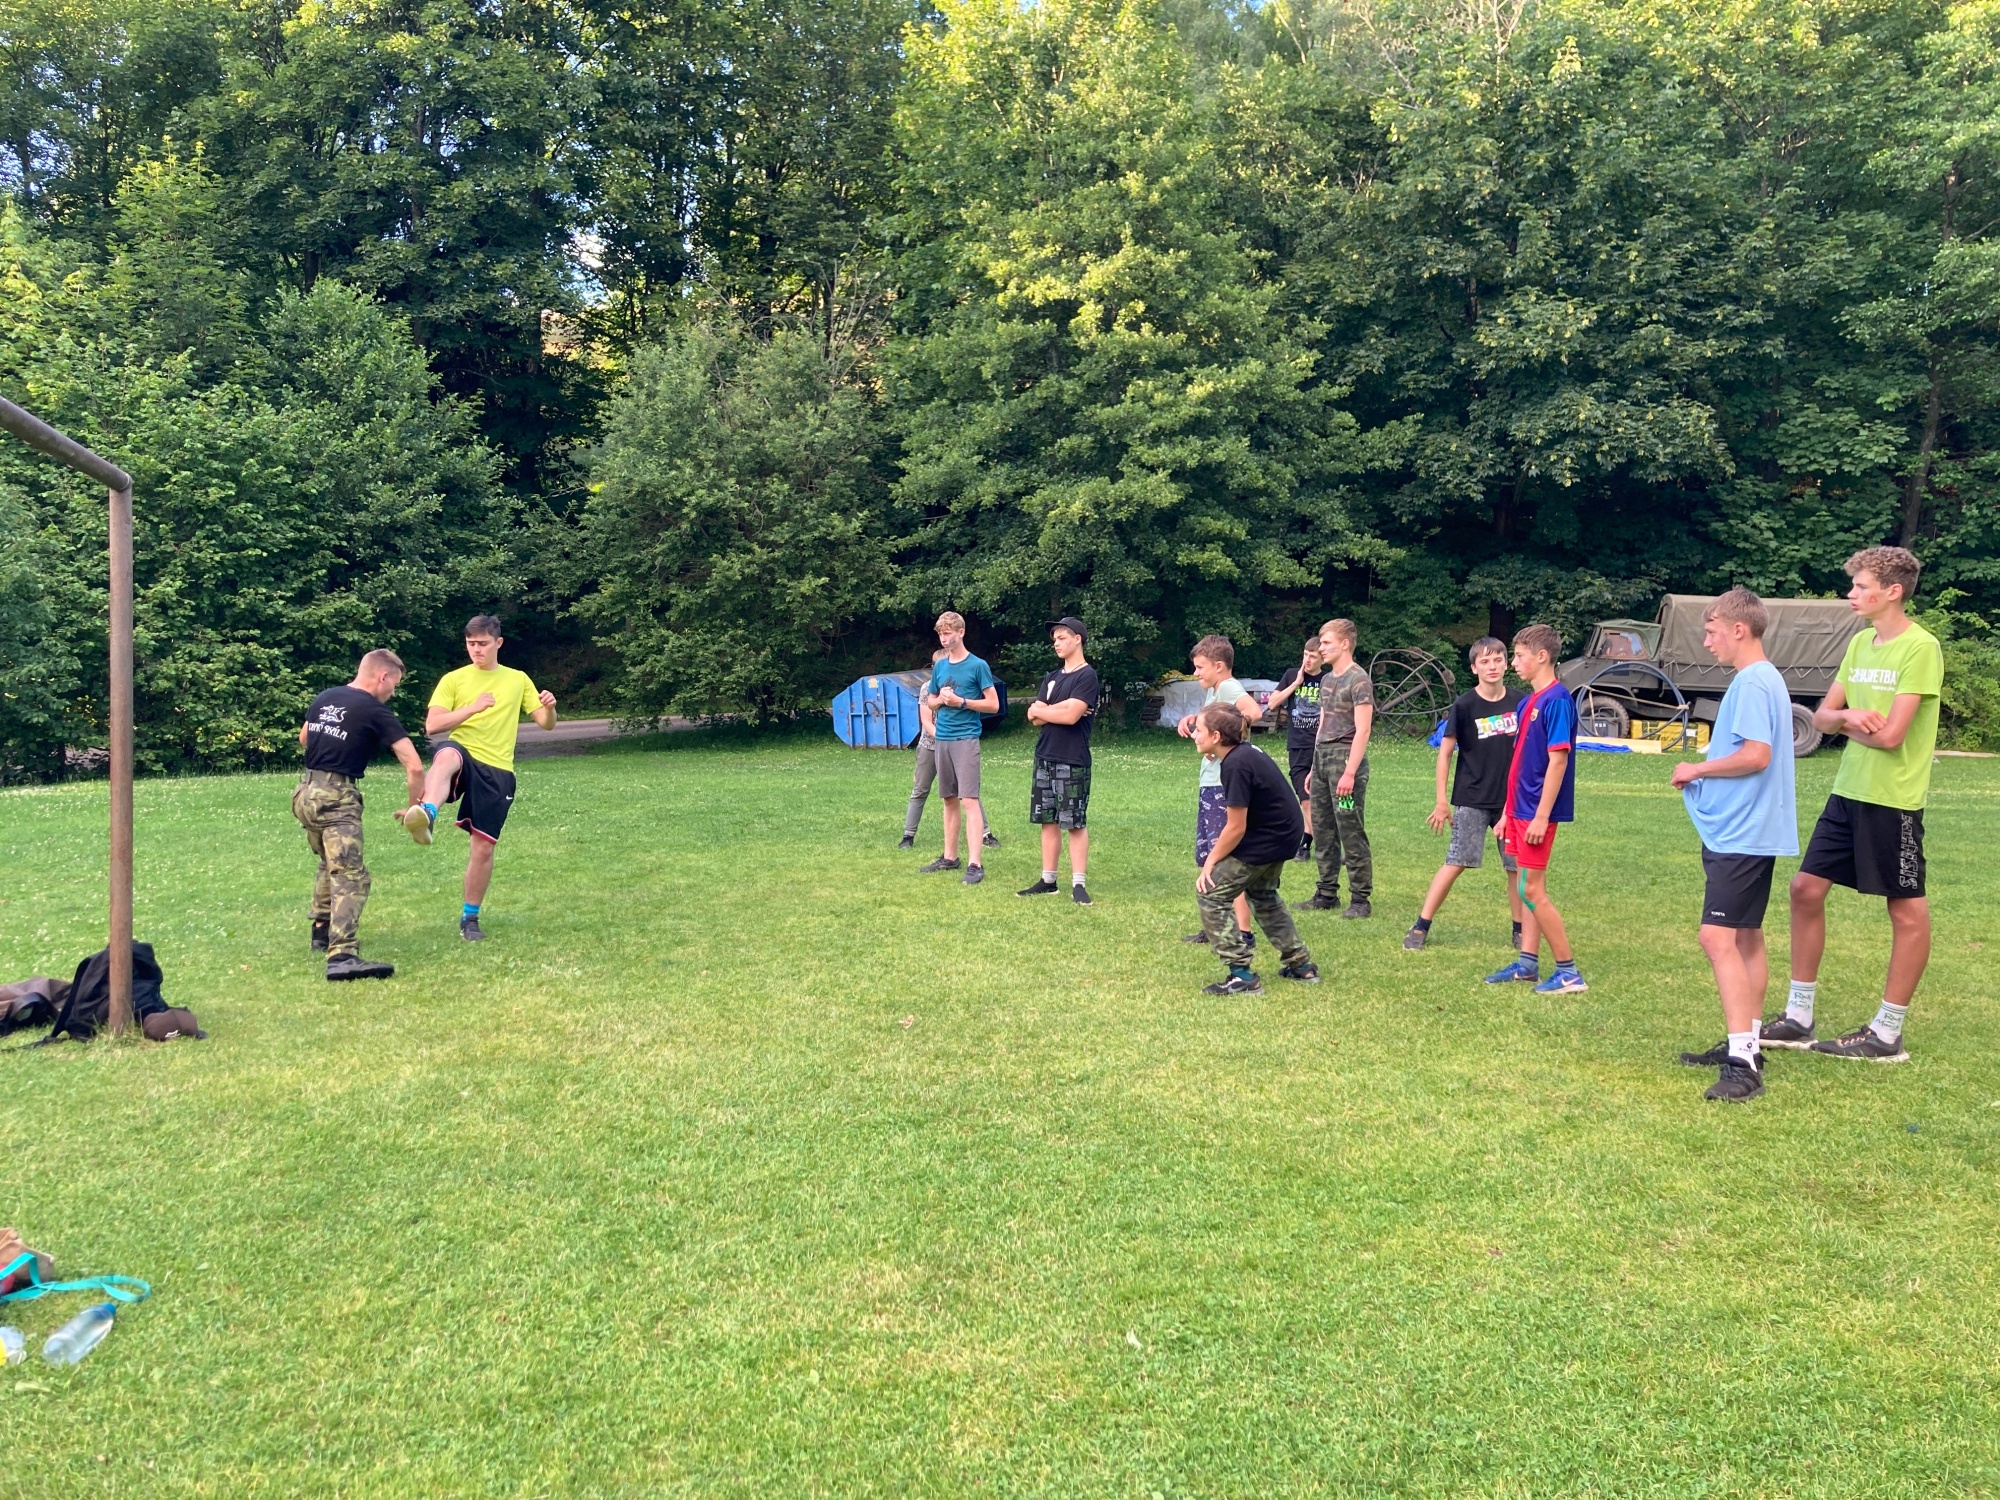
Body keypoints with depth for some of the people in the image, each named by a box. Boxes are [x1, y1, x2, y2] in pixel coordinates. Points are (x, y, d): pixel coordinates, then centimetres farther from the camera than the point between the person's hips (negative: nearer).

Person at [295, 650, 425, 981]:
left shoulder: (325, 698, 12)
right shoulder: (376, 712, -8)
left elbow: (303, 738, 32)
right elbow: (414, 766, -12)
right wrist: (415, 808, 2)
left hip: (306, 792, 8)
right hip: (337, 798, -8)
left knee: (330, 864, 28)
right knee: (349, 876, -15)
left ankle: (322, 931, 36)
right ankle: (342, 956, -29)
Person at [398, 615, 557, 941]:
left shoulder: (518, 680, 15)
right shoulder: (453, 680, 9)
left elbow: (546, 723, 11)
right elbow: (432, 725, -1)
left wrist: (549, 708, -12)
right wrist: (472, 707, -12)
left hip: (497, 770, 2)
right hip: (463, 755, -2)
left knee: (483, 847, 2)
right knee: (446, 754, -41)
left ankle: (470, 917, 19)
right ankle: (426, 815, -67)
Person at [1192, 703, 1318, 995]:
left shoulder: (1236, 766, -25)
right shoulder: (1246, 752, 3)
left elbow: (1236, 828, -22)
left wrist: (1211, 861, -11)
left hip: (1267, 840, -10)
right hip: (1284, 834, 10)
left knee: (1210, 893, -5)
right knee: (1262, 894, 30)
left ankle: (1242, 976, -5)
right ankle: (1301, 965, 36)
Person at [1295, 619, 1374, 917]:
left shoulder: (1358, 679, -9)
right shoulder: (1327, 679, 17)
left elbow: (1362, 730, -15)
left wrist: (1350, 772, -20)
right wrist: (1314, 768, 20)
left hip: (1346, 756, -9)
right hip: (1322, 757, 9)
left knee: (1351, 833, -6)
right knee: (1323, 829, 11)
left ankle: (1360, 899, 1)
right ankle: (1327, 894, 19)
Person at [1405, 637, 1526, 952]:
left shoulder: (1520, 702, 0)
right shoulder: (1465, 705, -8)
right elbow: (1445, 752, -3)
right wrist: (1441, 801, -6)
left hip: (1512, 799, 3)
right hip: (1471, 801, -3)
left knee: (1518, 866, 6)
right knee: (1456, 863, -5)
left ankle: (1520, 930, 21)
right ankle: (1421, 926, 1)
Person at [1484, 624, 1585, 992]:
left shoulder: (1557, 700, -15)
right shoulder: (1529, 702, 13)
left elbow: (1558, 760, -20)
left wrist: (1541, 815, -22)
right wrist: (1508, 811, 18)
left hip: (1537, 811, -9)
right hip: (1521, 809, 9)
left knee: (1532, 890, -7)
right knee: (1529, 888, 13)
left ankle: (1569, 972, 0)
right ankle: (1528, 964, 21)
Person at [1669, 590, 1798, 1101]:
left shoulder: (1751, 682, -16)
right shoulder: (1764, 679, 15)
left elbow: (1756, 754, -25)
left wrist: (1698, 770, -12)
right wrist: (1704, 776, 9)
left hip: (1739, 834, -11)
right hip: (1749, 830, 11)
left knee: (1719, 938, -14)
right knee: (1746, 937, 15)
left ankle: (1742, 1064, -16)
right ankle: (1743, 1045, 24)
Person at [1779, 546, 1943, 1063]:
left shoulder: (1920, 647, -15)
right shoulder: (1860, 642, 9)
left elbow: (1890, 735, -20)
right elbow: (1823, 717, 10)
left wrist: (1847, 725, -2)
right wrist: (1849, 716, -12)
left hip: (1894, 801, -8)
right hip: (1848, 792, 8)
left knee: (1907, 910, 4)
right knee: (1806, 888, 7)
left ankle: (1887, 1034, 13)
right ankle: (1799, 1018, 16)